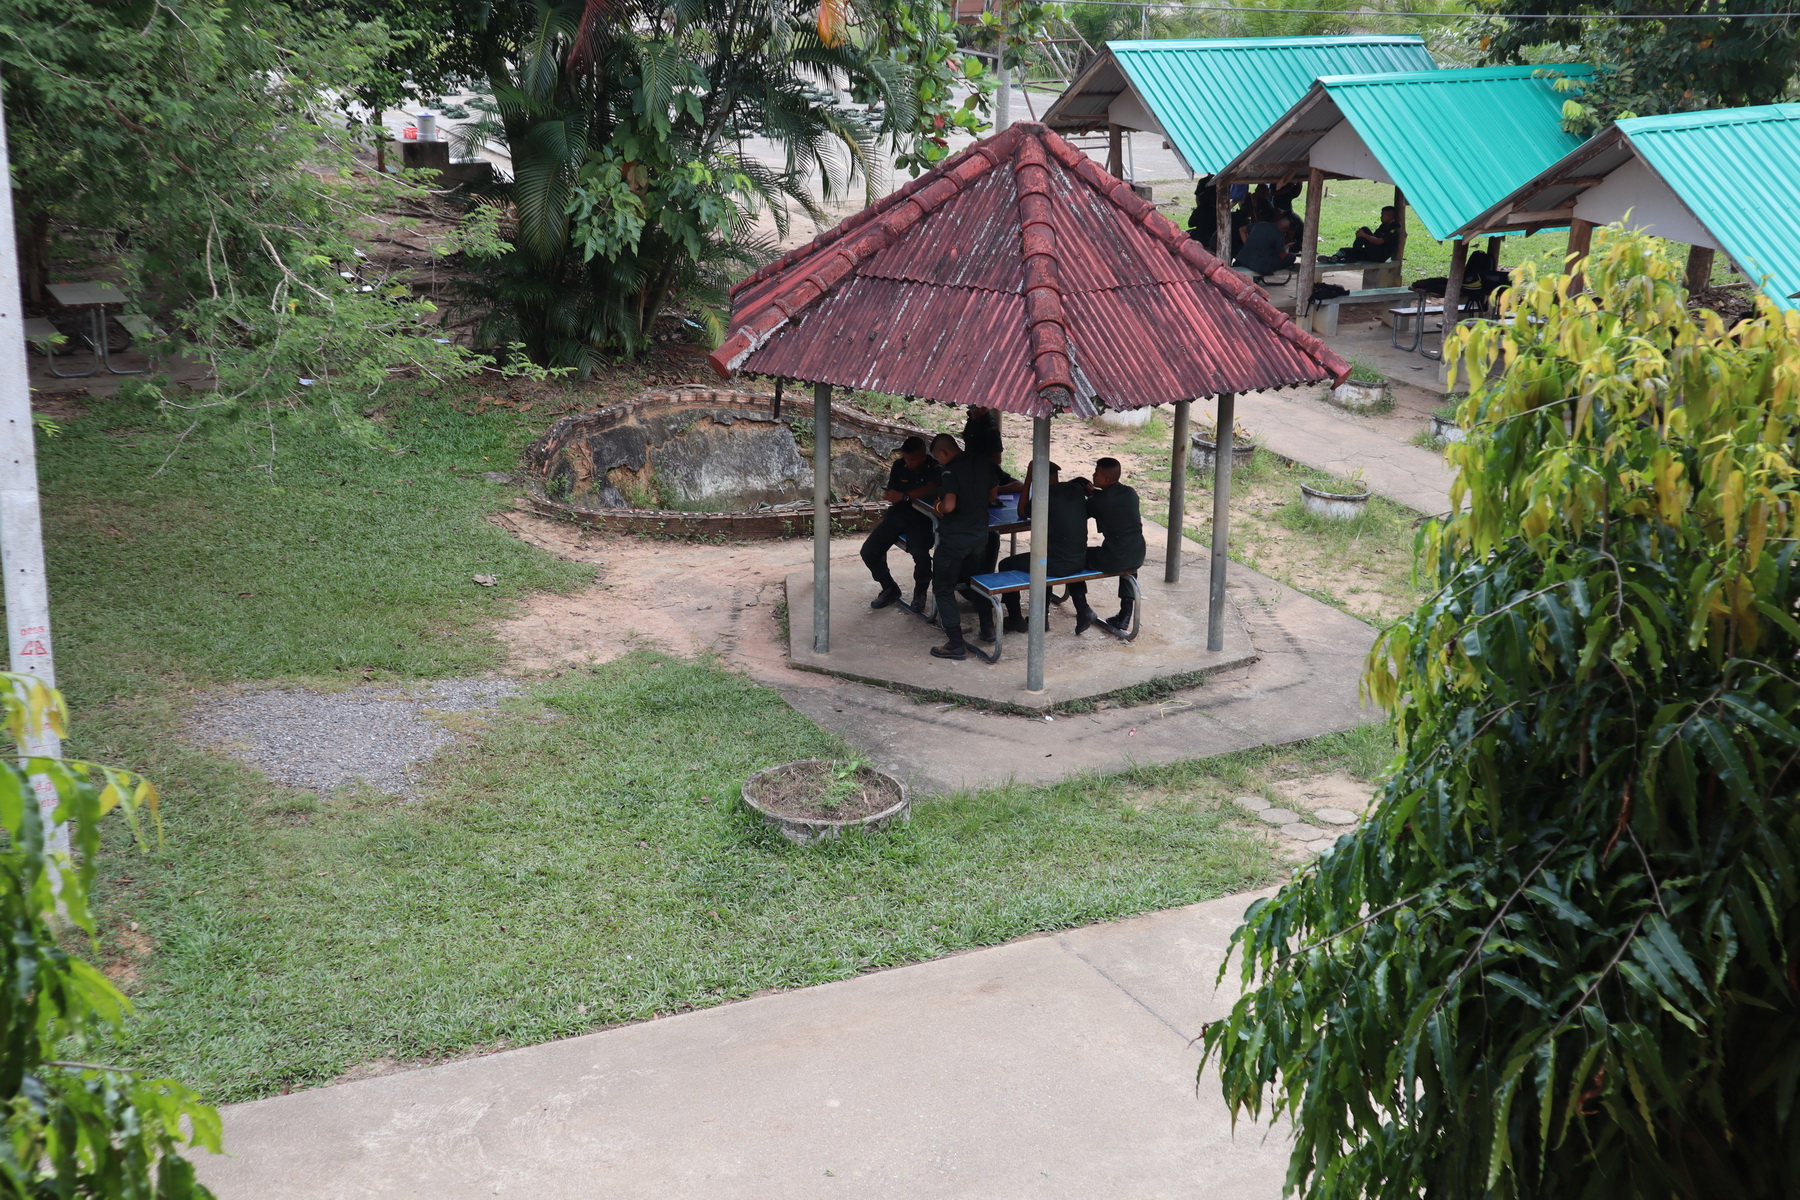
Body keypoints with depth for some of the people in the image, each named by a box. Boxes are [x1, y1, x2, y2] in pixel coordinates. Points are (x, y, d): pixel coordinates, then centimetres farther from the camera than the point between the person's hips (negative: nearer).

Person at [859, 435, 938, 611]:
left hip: (921, 517, -5)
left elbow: (931, 489, -30)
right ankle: (890, 588, 14)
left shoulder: (934, 468, -11)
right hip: (899, 513, 5)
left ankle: (920, 592, -3)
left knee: (920, 552, -34)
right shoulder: (899, 466, 5)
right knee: (868, 551, -11)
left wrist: (904, 496, -38)